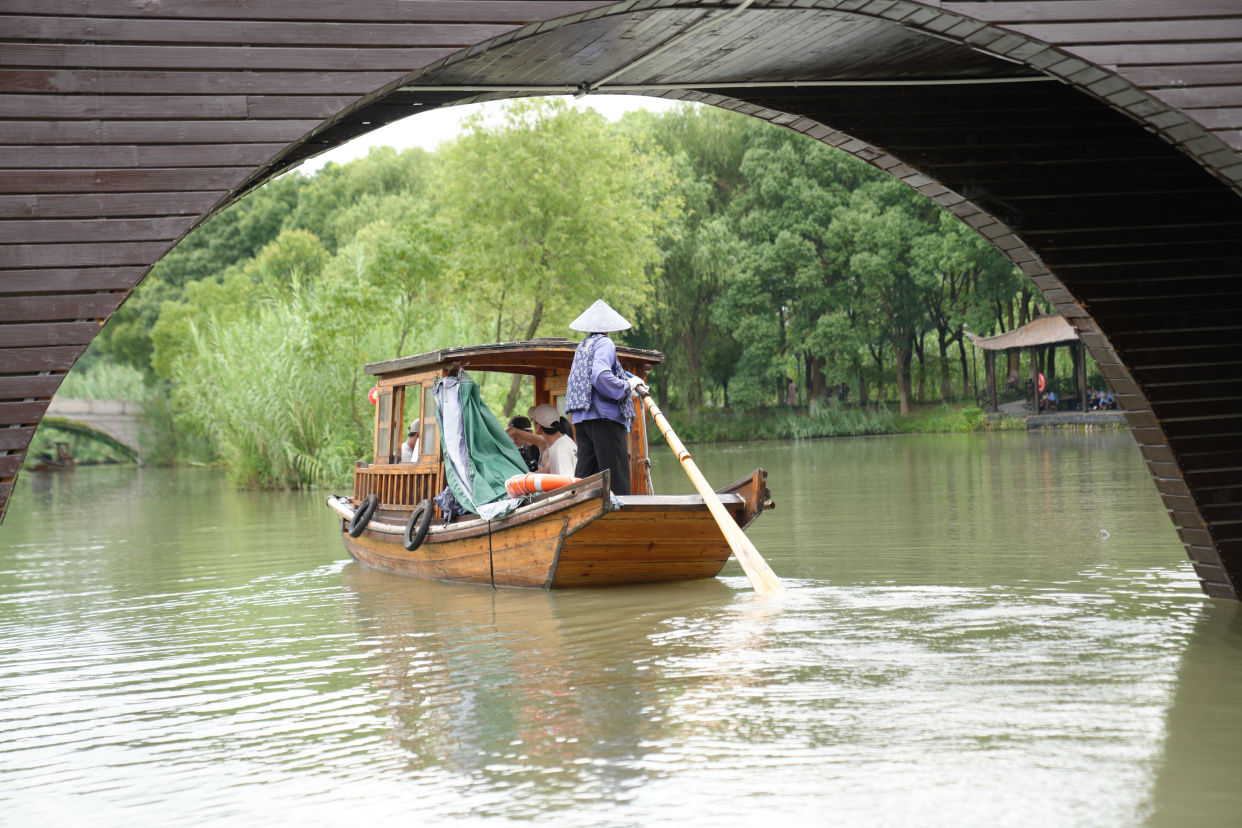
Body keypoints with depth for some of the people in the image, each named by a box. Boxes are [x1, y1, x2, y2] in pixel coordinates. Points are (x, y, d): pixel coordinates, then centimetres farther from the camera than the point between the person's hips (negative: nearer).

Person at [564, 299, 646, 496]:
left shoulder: (582, 346, 20)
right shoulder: (605, 343, -6)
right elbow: (600, 376, -22)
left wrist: (630, 380, 19)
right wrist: (627, 387, -10)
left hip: (581, 418, 8)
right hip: (604, 416, -8)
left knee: (585, 474, 7)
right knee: (617, 477, -7)